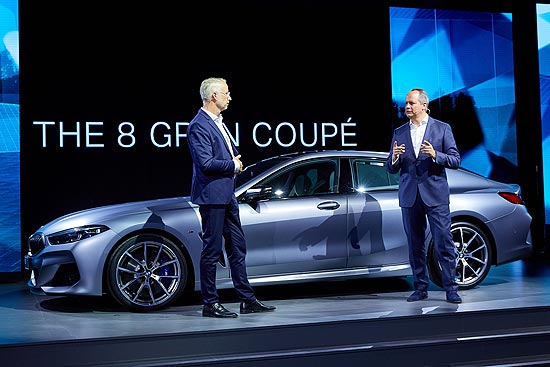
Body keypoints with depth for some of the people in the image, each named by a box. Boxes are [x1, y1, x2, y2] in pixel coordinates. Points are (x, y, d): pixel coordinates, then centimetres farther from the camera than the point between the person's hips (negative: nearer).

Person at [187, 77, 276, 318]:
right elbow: (206, 163, -23)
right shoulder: (199, 126, -15)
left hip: (226, 194, 10)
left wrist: (235, 160, 7)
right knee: (212, 249, -2)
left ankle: (247, 300, 19)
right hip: (212, 195, -10)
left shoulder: (218, 122, 16)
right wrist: (234, 165, -10)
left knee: (237, 247, 12)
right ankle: (210, 304, 7)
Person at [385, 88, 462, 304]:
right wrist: (394, 157, -11)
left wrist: (435, 154, -17)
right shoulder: (399, 133, 12)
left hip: (435, 194, -3)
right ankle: (420, 288, 15)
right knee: (415, 245, 6)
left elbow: (455, 161, 0)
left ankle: (451, 288, 2)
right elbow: (391, 169, 11)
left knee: (444, 242, -5)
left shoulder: (442, 129, 4)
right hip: (409, 196, 3)